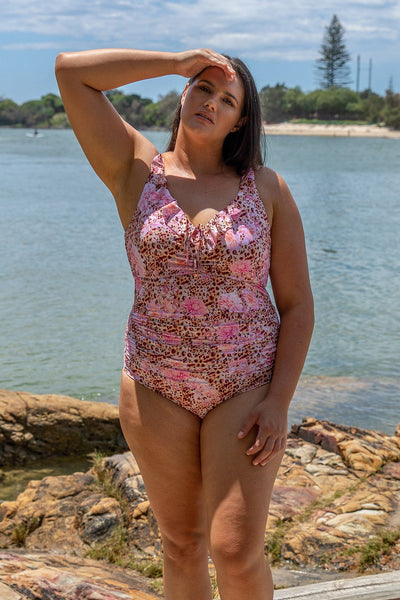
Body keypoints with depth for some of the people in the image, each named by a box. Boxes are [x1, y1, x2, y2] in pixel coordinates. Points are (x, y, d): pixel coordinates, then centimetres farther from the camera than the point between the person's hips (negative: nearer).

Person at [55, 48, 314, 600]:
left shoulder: (267, 188, -2)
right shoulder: (136, 171, -1)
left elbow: (297, 303, -1)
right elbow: (70, 70, -10)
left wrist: (279, 401, -10)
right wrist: (178, 61, -9)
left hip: (246, 388, -1)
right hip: (157, 390, 1)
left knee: (236, 554, -6)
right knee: (182, 543, 13)